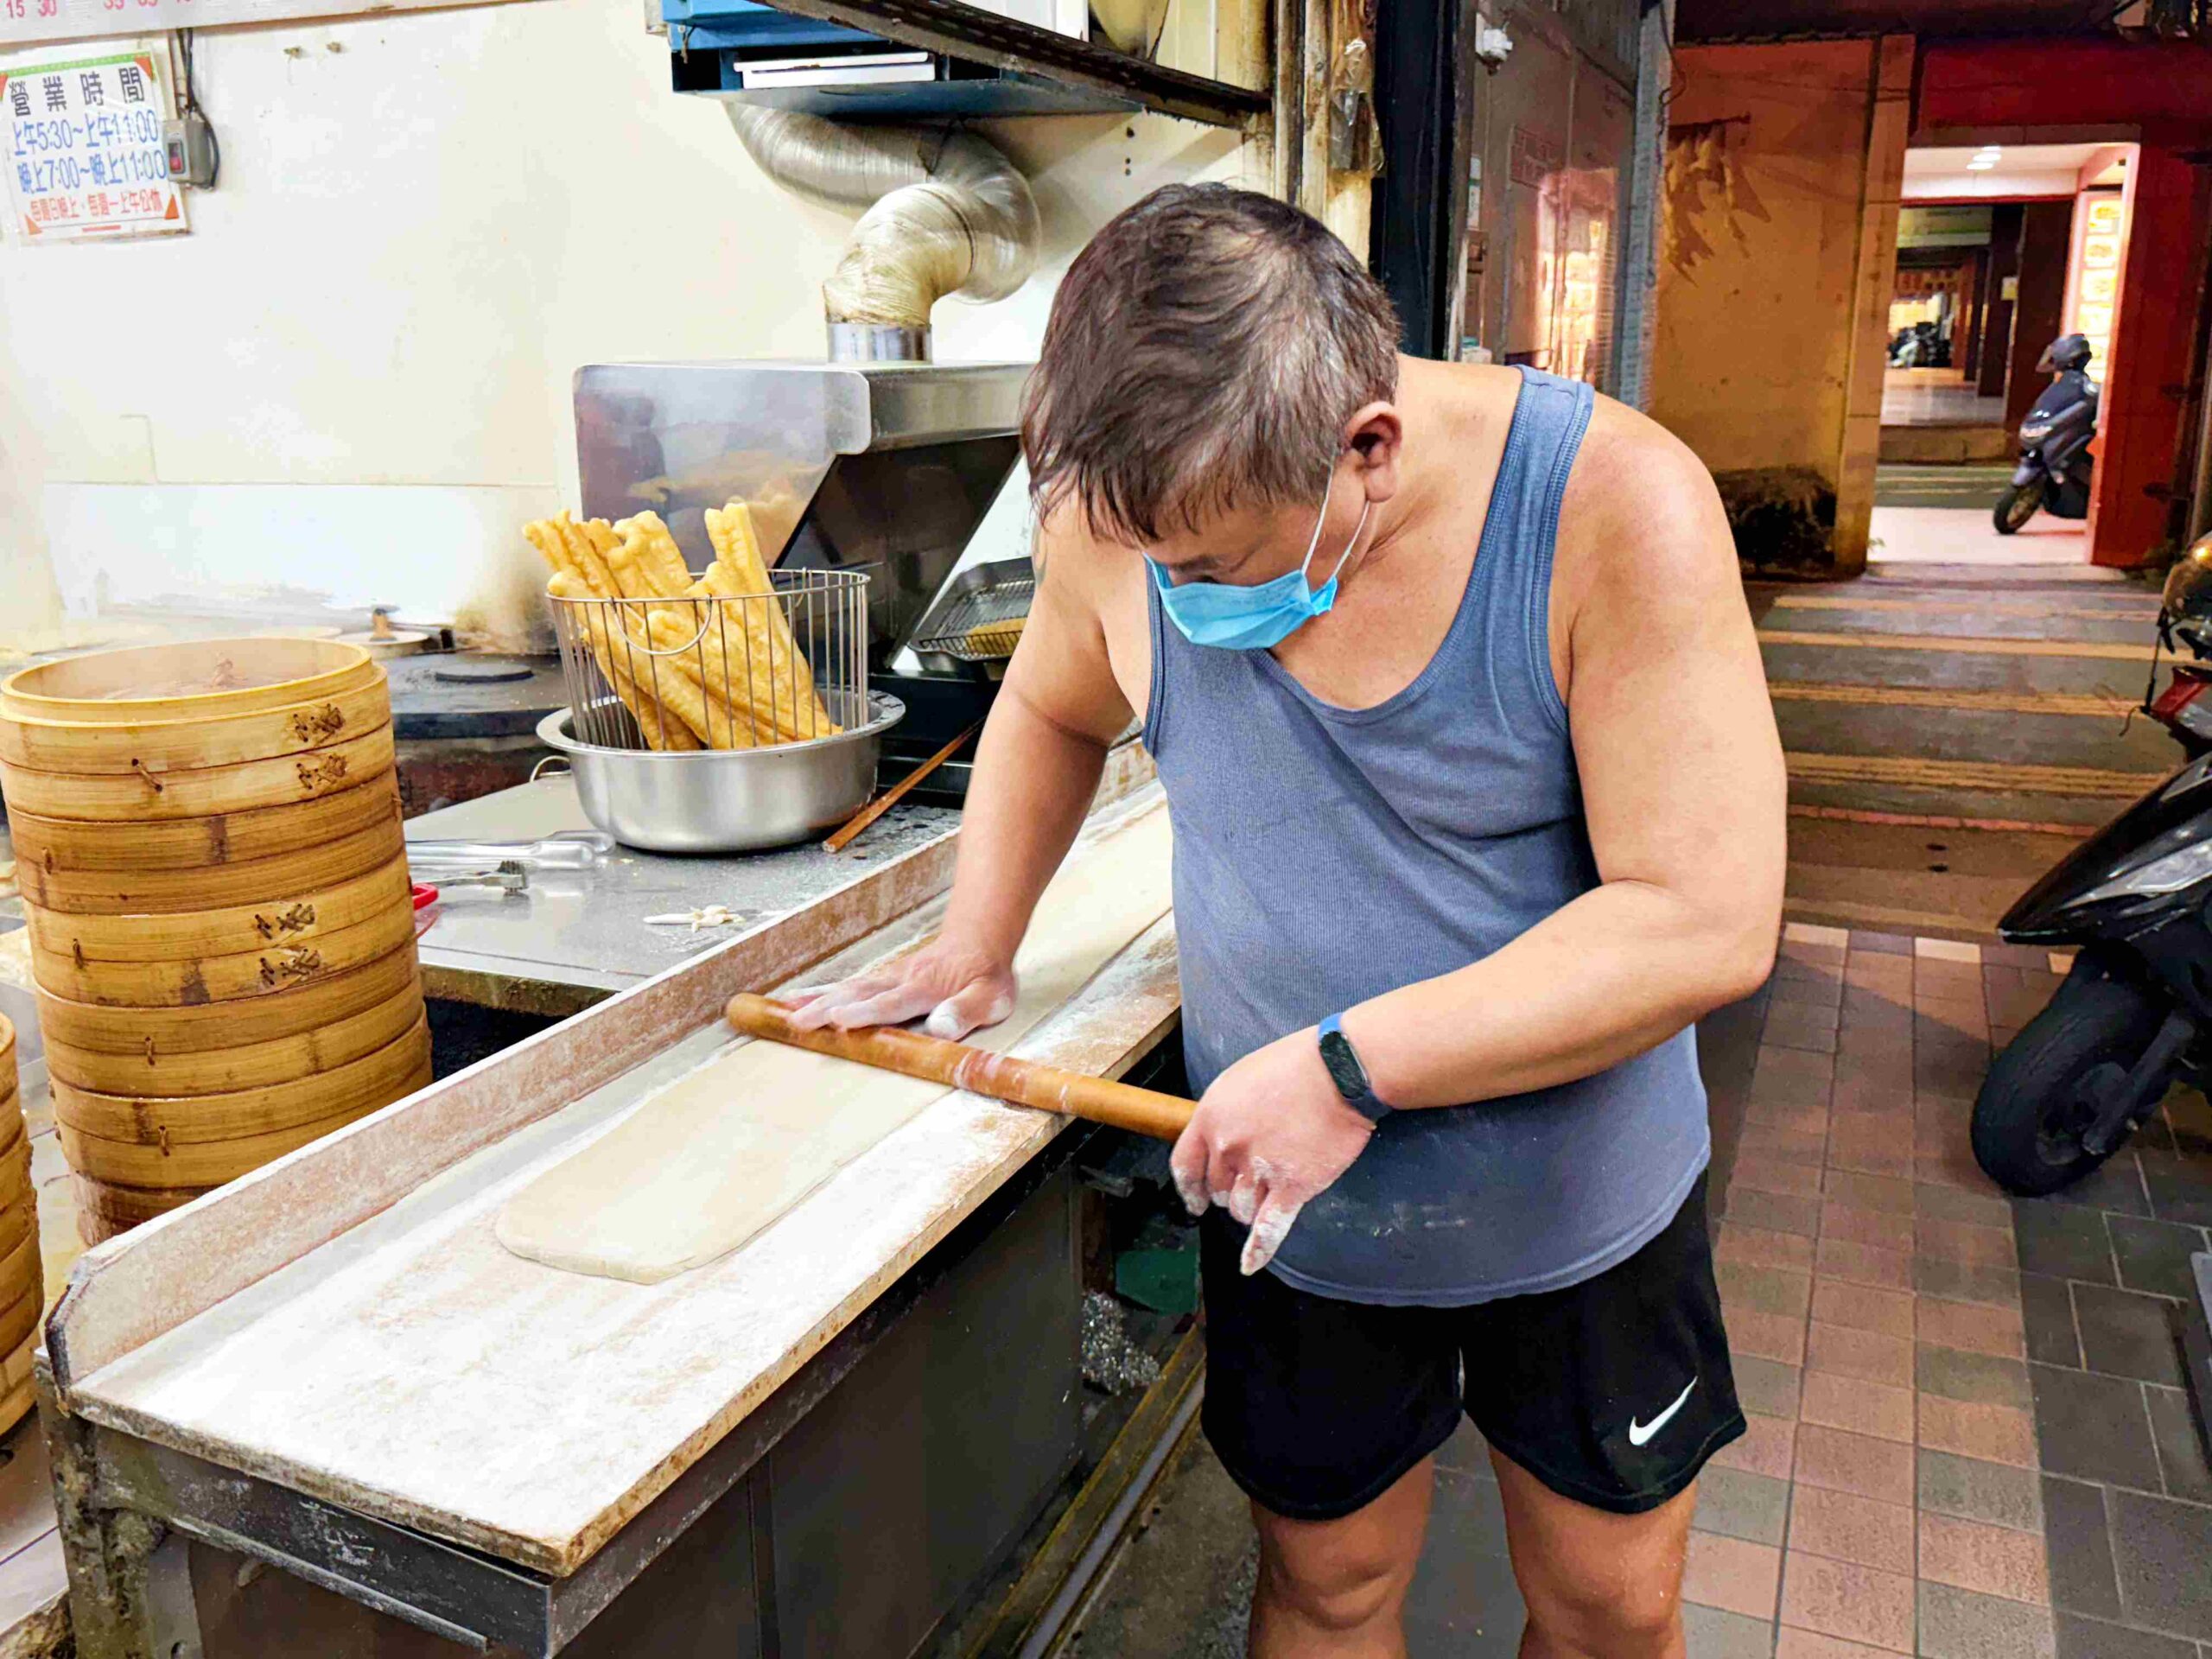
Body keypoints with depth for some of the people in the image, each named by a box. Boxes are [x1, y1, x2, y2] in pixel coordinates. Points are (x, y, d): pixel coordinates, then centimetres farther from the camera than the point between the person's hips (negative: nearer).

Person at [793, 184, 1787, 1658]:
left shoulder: (1618, 504, -24)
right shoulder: (1121, 510, -15)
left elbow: (1708, 922, -26)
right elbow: (1052, 710, 8)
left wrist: (1351, 1065, -29)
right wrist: (976, 948, -1)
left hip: (1585, 1199, -1)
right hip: (1288, 1206, 2)